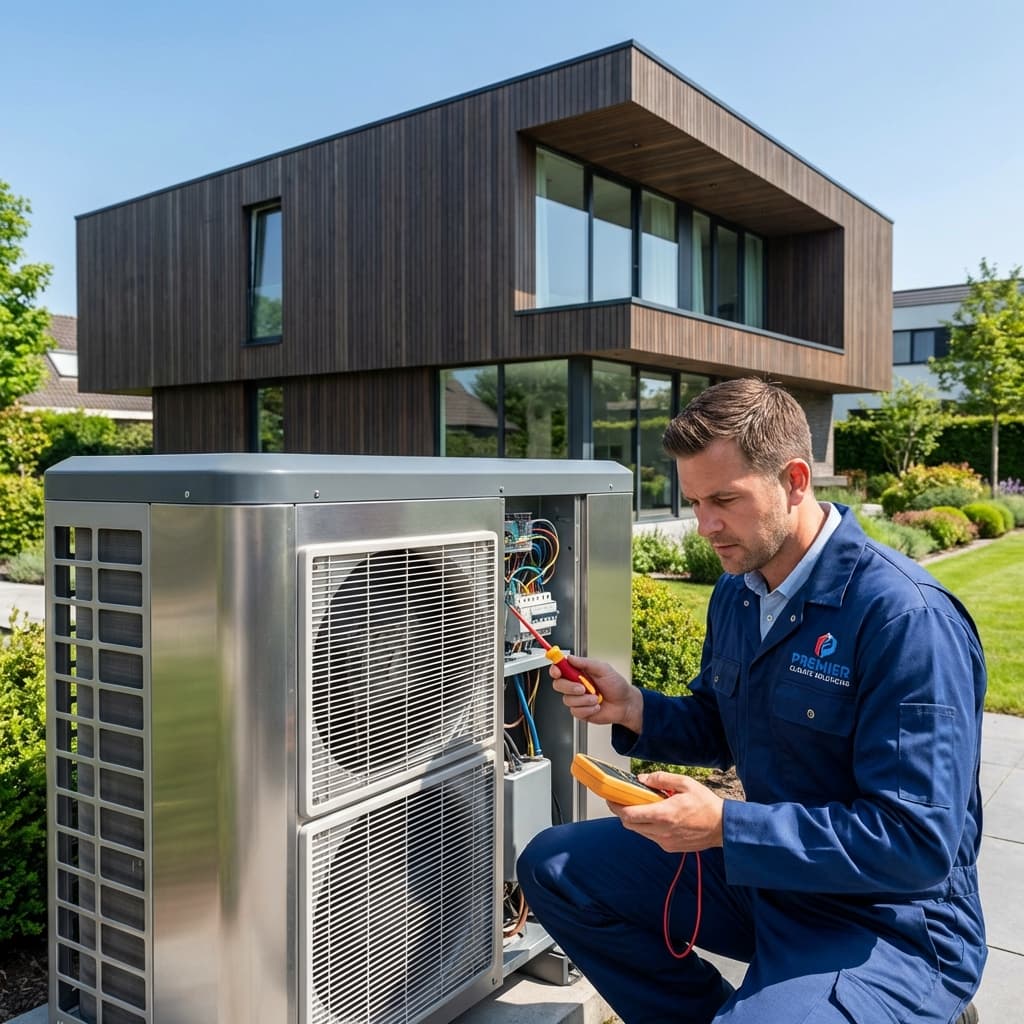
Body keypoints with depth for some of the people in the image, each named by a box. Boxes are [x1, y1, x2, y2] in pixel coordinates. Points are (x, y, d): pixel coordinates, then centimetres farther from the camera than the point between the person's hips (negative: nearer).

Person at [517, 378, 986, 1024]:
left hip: (890, 919, -7)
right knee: (553, 869, 4)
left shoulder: (907, 618, -25)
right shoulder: (737, 593, 1)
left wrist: (725, 826, -30)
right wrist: (631, 709, -7)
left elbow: (920, 843, -26)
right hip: (759, 867, 7)